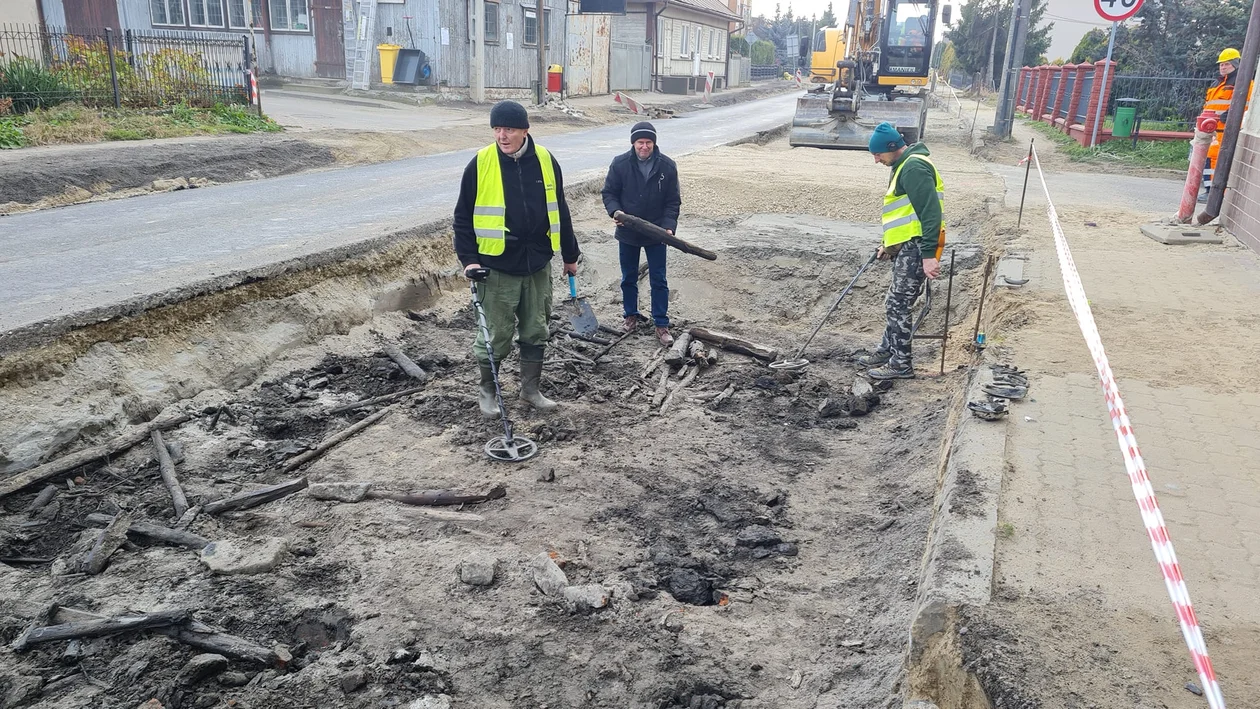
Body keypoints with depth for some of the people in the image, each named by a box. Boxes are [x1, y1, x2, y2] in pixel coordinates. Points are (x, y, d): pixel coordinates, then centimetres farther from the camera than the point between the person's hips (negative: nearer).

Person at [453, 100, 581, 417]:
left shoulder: (545, 161, 1)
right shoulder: (480, 164, -7)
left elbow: (559, 211, 11)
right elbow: (463, 216, -1)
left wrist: (570, 255, 15)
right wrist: (468, 258, -10)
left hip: (538, 265, 3)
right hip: (497, 267, -3)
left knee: (536, 330, 12)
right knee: (496, 334, 3)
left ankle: (530, 389, 28)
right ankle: (487, 391, 23)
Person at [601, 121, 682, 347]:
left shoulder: (667, 166, -9)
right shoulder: (620, 164, -9)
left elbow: (673, 201, -5)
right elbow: (609, 192, -1)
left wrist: (668, 226, -18)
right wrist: (615, 211, -20)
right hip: (627, 233, 1)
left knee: (658, 280, 4)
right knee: (629, 278, 15)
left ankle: (661, 324, 12)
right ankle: (631, 316, 33)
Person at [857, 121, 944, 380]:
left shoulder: (914, 167, -16)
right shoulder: (904, 165, 18)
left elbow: (930, 211, -23)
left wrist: (929, 254, -27)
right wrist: (888, 243, 25)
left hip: (916, 248, -11)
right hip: (906, 247, 11)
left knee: (896, 304, -6)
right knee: (897, 303, 18)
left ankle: (901, 364, 3)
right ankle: (887, 351, 31)